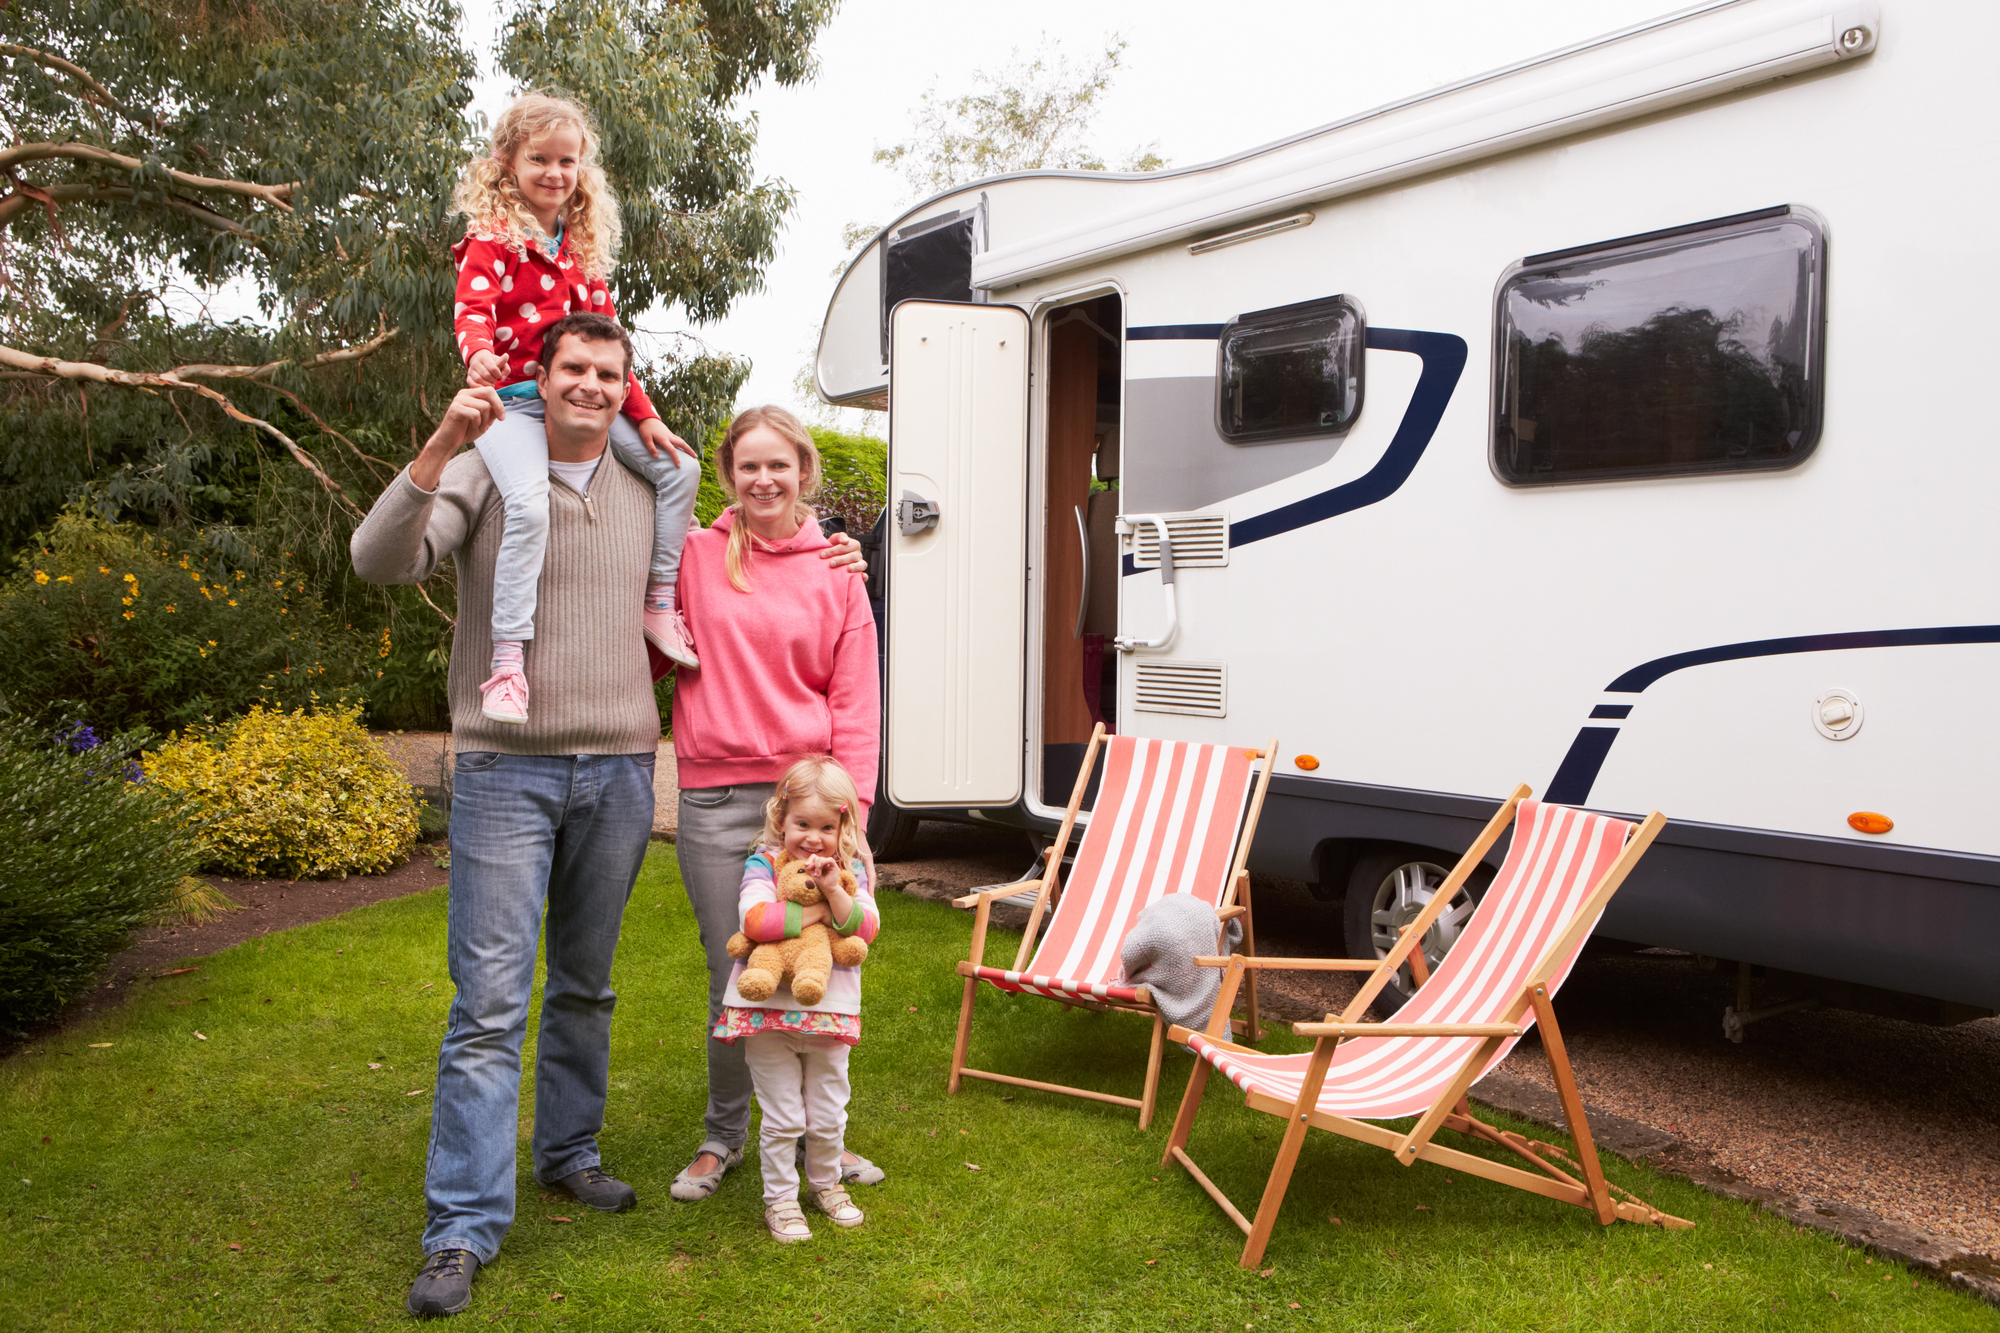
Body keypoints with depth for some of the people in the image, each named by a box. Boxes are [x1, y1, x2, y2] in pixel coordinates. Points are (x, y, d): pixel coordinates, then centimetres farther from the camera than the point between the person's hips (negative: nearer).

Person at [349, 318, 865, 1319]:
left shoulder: (649, 492, 12)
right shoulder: (485, 475, -1)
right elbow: (379, 562, -12)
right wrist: (441, 448, -25)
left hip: (619, 770, 4)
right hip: (506, 770, -4)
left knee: (586, 985, 16)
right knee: (490, 1003, -6)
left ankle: (568, 1151, 34)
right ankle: (462, 1229, 2)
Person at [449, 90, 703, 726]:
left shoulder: (583, 248, 18)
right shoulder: (491, 237, -1)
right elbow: (472, 308, -16)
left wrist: (643, 414, 11)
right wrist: (480, 353, -40)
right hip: (513, 402, -7)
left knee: (679, 467, 0)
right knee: (530, 506, -31)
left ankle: (658, 603, 11)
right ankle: (506, 666, -29)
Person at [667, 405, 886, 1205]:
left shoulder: (836, 574, 6)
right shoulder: (693, 556, 5)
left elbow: (855, 704, 4)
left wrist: (851, 815, -4)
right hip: (717, 800, -1)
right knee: (734, 981, 3)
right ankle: (723, 1137, 25)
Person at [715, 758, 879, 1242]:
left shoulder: (849, 870, 5)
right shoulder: (765, 863, -4)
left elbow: (866, 928, -8)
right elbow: (754, 919, -21)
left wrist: (834, 890, -22)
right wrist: (816, 912, -16)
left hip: (829, 1011, 3)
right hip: (769, 1008, -3)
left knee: (827, 1116, 13)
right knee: (782, 1116, 3)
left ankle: (825, 1183, 37)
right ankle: (780, 1198, 22)